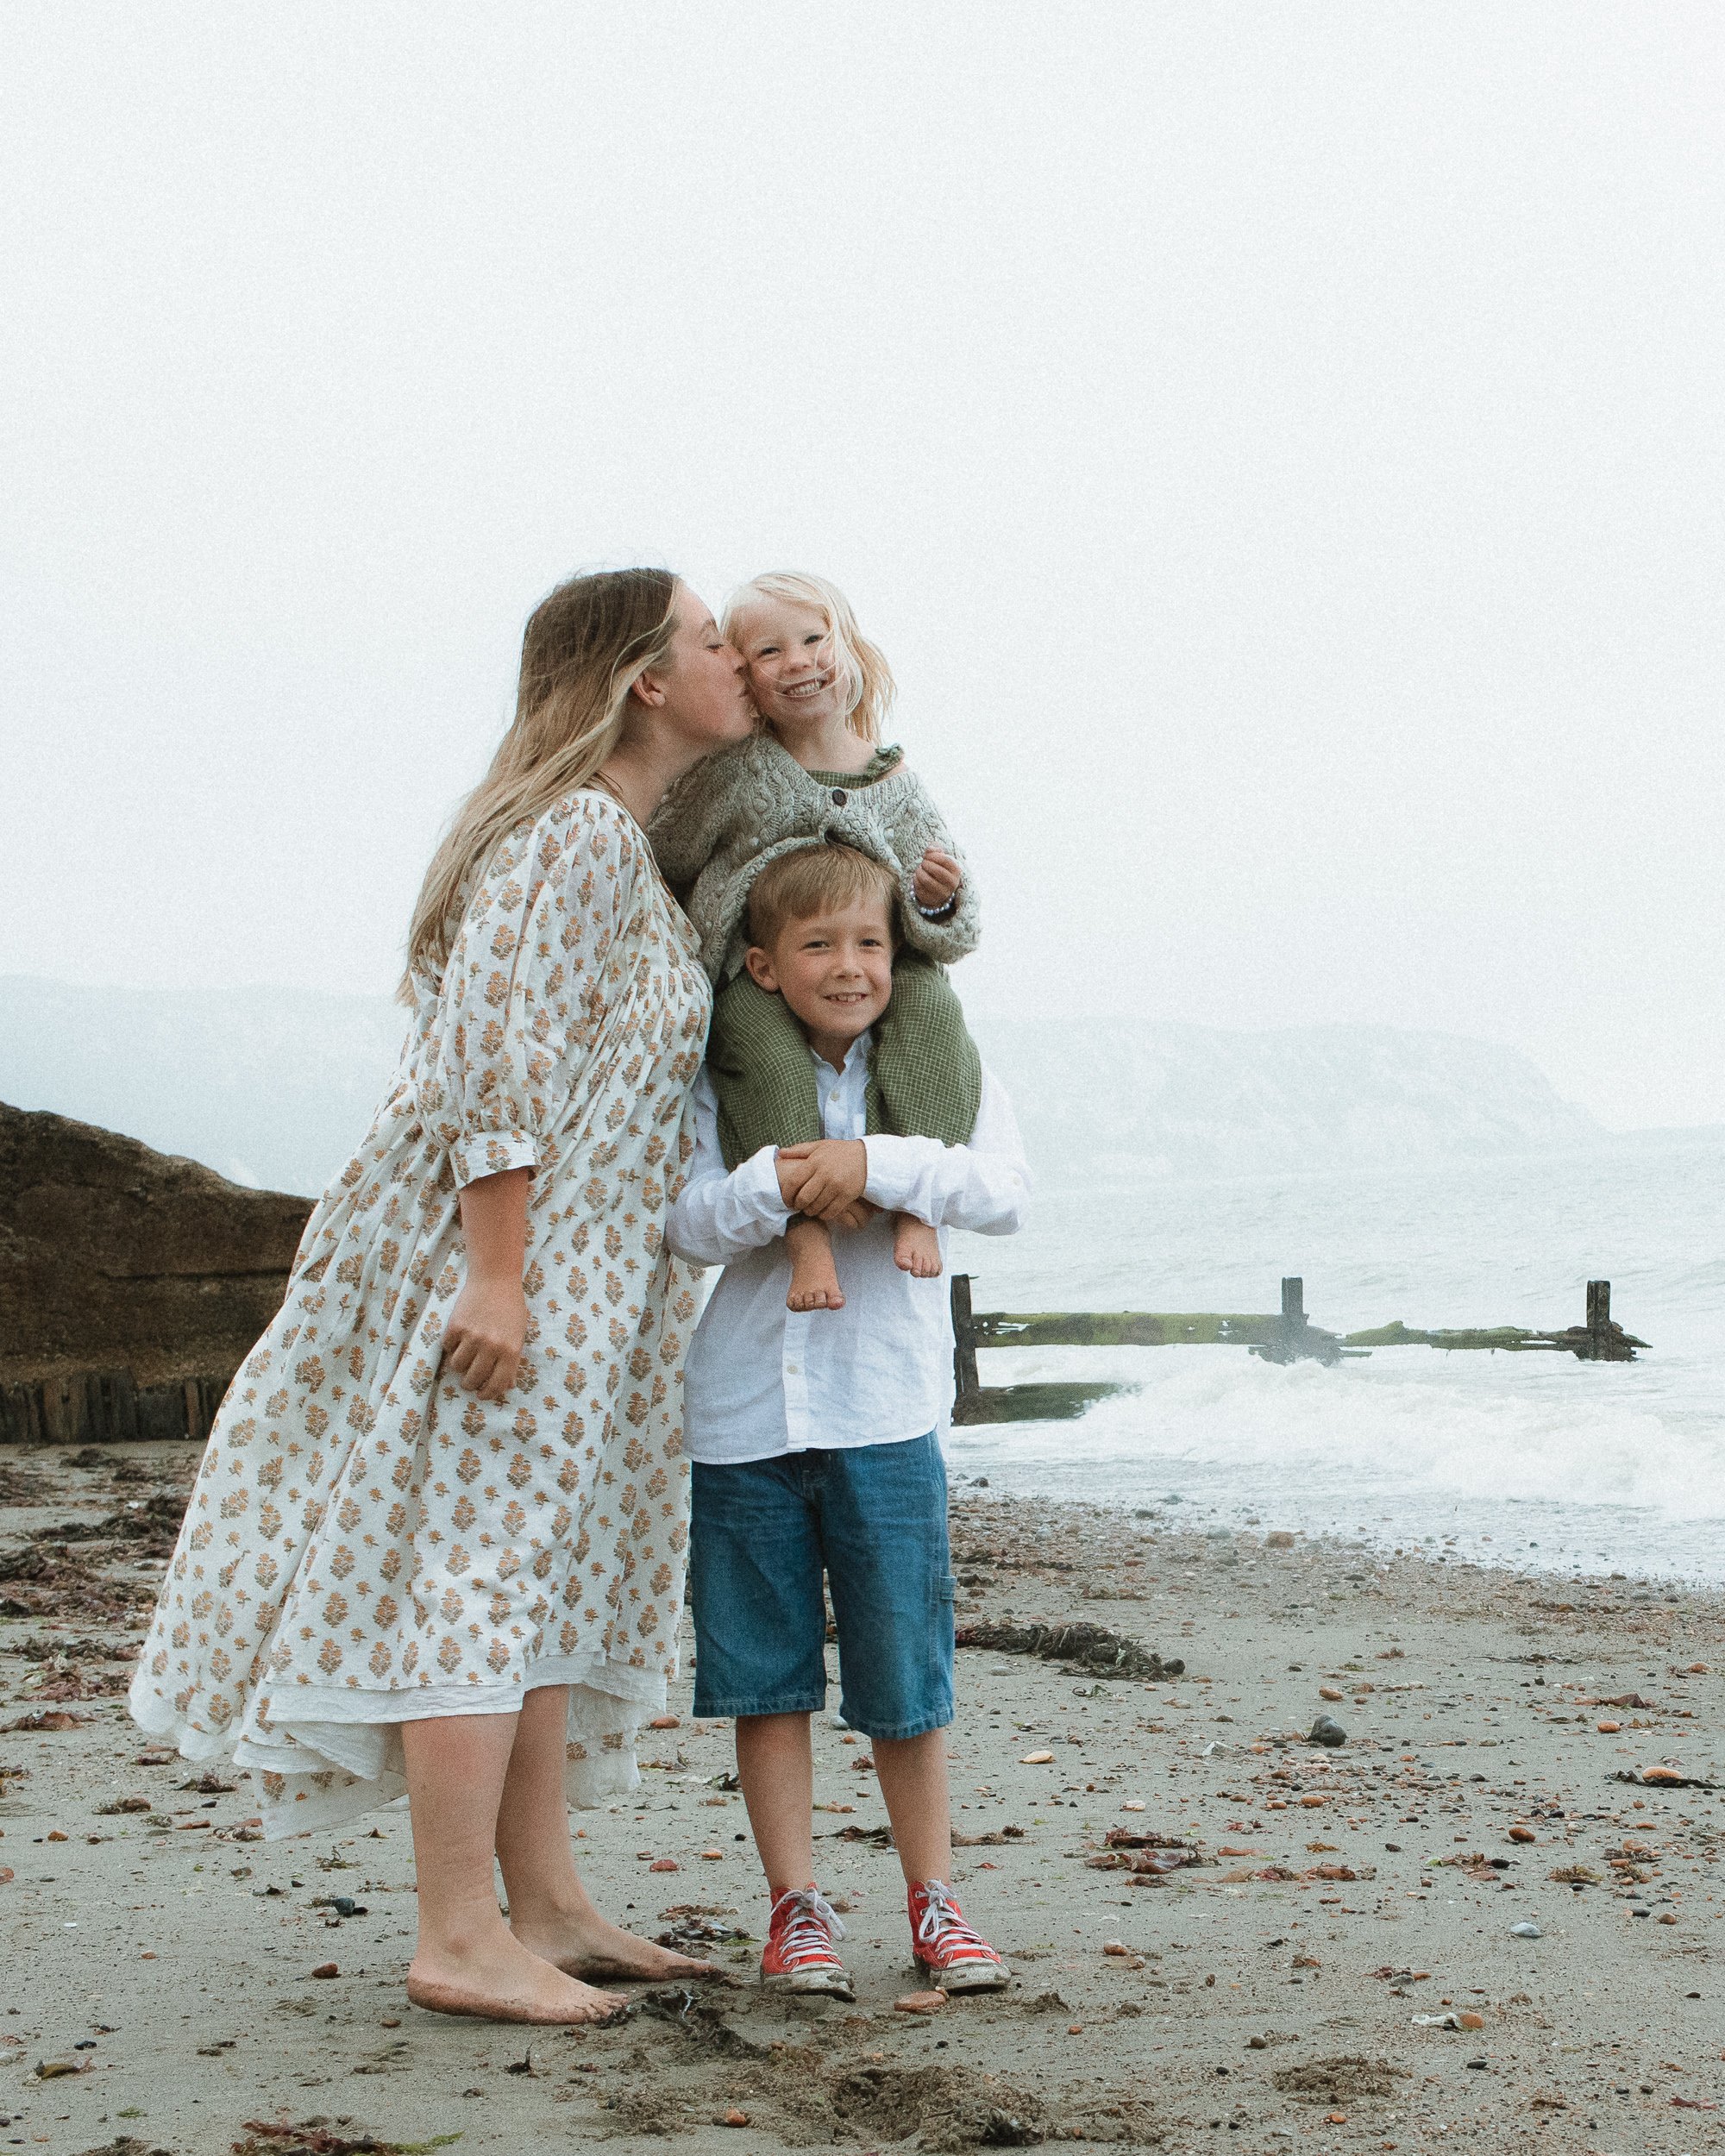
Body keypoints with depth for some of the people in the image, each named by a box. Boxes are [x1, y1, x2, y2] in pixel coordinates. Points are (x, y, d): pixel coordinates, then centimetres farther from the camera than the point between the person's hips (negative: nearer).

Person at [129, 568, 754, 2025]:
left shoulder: (627, 848, 18)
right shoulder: (576, 832, -14)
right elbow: (494, 1050, -22)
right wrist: (496, 1273, -25)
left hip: (569, 1261, 10)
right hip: (503, 1250, -10)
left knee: (545, 1575, 11)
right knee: (477, 1569, -8)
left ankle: (546, 1907, 17)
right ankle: (460, 1942, -4)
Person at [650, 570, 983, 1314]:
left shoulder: (893, 782, 6)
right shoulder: (735, 775, -1)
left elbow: (945, 929, 10)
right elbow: (659, 864, 11)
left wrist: (937, 899, -12)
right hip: (754, 980, -2)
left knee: (930, 1002, -29)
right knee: (759, 1040, -35)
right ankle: (805, 1227, -38)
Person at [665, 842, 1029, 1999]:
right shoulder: (725, 1085, 4)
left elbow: (1006, 1191, -13)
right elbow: (690, 1225, -5)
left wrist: (877, 1164, -24)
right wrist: (780, 1182, -22)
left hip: (885, 1415, -1)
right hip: (744, 1415, 1)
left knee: (906, 1679, 5)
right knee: (766, 1674, 7)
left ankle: (934, 1899, 19)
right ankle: (798, 1904, 18)